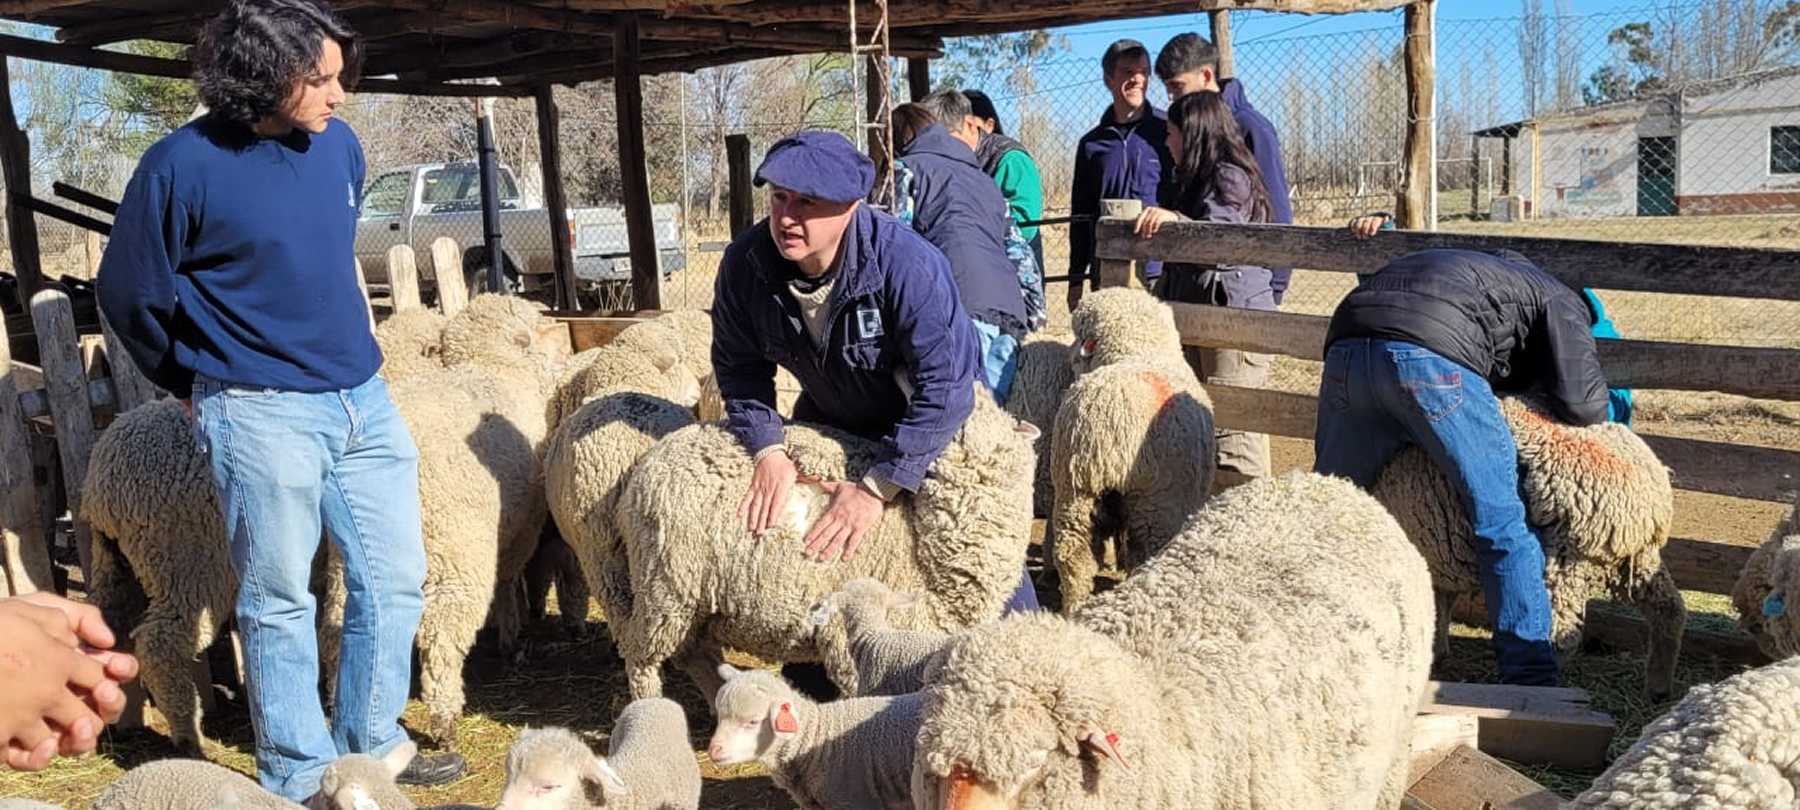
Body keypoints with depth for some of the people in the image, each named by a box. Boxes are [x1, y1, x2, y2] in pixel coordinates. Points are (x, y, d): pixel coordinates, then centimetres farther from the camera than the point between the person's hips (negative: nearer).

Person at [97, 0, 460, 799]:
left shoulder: (338, 144, 3)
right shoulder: (182, 166, -13)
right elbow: (128, 293, -2)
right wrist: (195, 384, 9)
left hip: (363, 400, 6)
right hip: (264, 413, -6)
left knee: (395, 581, 11)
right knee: (280, 603, 5)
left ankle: (372, 746, 28)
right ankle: (301, 778, 20)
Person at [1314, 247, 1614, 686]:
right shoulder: (1560, 303, 24)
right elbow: (1581, 402, 11)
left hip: (1348, 344, 6)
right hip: (1430, 357, -6)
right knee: (1504, 522, 5)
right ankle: (1531, 678, 7)